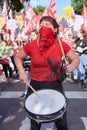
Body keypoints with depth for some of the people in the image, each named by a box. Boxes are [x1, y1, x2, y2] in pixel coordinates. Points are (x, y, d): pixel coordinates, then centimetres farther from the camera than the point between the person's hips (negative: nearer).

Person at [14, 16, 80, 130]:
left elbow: (76, 59, 5)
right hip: (35, 87, 0)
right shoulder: (31, 46, -9)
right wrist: (22, 72, -7)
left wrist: (72, 66, -16)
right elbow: (17, 57, 8)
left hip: (55, 86, 0)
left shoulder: (62, 45, -8)